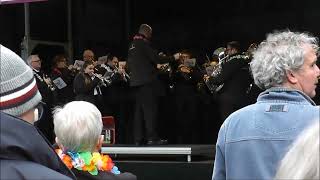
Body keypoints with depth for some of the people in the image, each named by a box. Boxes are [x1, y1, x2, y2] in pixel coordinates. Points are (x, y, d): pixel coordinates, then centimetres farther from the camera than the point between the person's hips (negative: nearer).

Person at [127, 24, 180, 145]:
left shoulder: (132, 45, 15)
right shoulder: (144, 44, -10)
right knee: (150, 109, -8)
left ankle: (138, 138, 7)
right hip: (147, 80, -8)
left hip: (135, 81, 8)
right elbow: (156, 59, -15)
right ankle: (152, 137, -11)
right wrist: (173, 58, -6)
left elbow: (129, 64, 21)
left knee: (139, 110, 9)